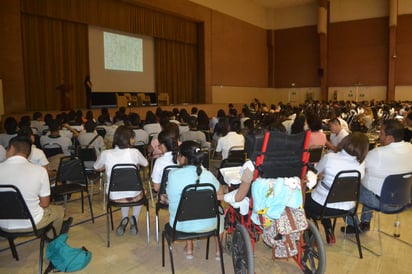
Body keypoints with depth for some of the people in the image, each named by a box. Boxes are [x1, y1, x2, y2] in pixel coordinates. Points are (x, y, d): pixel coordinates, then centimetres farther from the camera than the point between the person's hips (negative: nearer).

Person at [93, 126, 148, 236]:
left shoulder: (105, 154, -8)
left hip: (114, 197, 2)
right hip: (133, 196, -2)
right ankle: (134, 219, 18)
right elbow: (145, 164, 10)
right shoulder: (134, 152, -12)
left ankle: (124, 219, 22)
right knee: (141, 192, 35)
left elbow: (96, 168, 14)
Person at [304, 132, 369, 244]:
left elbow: (314, 173, -3)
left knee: (304, 198, 27)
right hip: (346, 208, 4)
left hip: (322, 205, -4)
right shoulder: (361, 165, -10)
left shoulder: (329, 158, -20)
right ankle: (329, 233, 30)